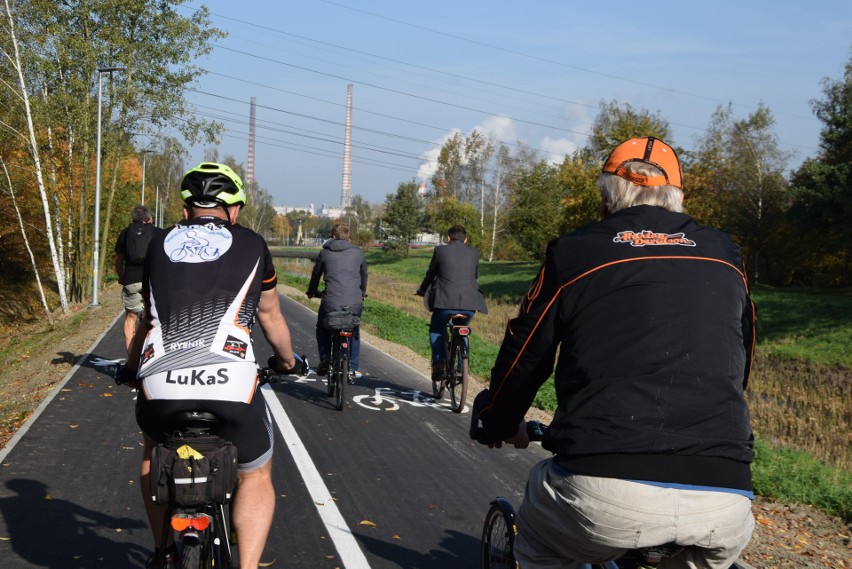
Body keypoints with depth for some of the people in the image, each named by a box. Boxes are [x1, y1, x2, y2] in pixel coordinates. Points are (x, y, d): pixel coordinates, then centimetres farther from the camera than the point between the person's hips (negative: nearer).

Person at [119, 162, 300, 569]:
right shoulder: (250, 245, 16)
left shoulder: (160, 245, 20)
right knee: (255, 476, 23)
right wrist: (287, 361, 48)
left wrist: (131, 367, 52)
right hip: (231, 385, -2)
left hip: (160, 385, 3)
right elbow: (270, 316, 28)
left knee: (155, 451, 36)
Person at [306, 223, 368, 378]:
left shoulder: (325, 252, 8)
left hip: (331, 303, -1)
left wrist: (312, 291, 39)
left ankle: (325, 360, 13)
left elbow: (316, 274, 19)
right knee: (354, 332, 23)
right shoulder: (358, 252, 10)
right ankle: (354, 368, 21)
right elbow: (364, 275, 23)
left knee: (322, 329, 25)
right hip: (355, 304, 1)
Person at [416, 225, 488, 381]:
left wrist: (422, 290, 34)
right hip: (469, 304, 2)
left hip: (445, 302, -2)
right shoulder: (473, 252, 12)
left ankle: (438, 362, 2)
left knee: (436, 331, 22)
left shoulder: (440, 251, 6)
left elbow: (430, 274, 16)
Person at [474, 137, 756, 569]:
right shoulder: (724, 255, 16)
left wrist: (499, 424, 37)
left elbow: (523, 357, 16)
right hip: (722, 504, 3)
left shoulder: (574, 253, 8)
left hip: (601, 497, -2)